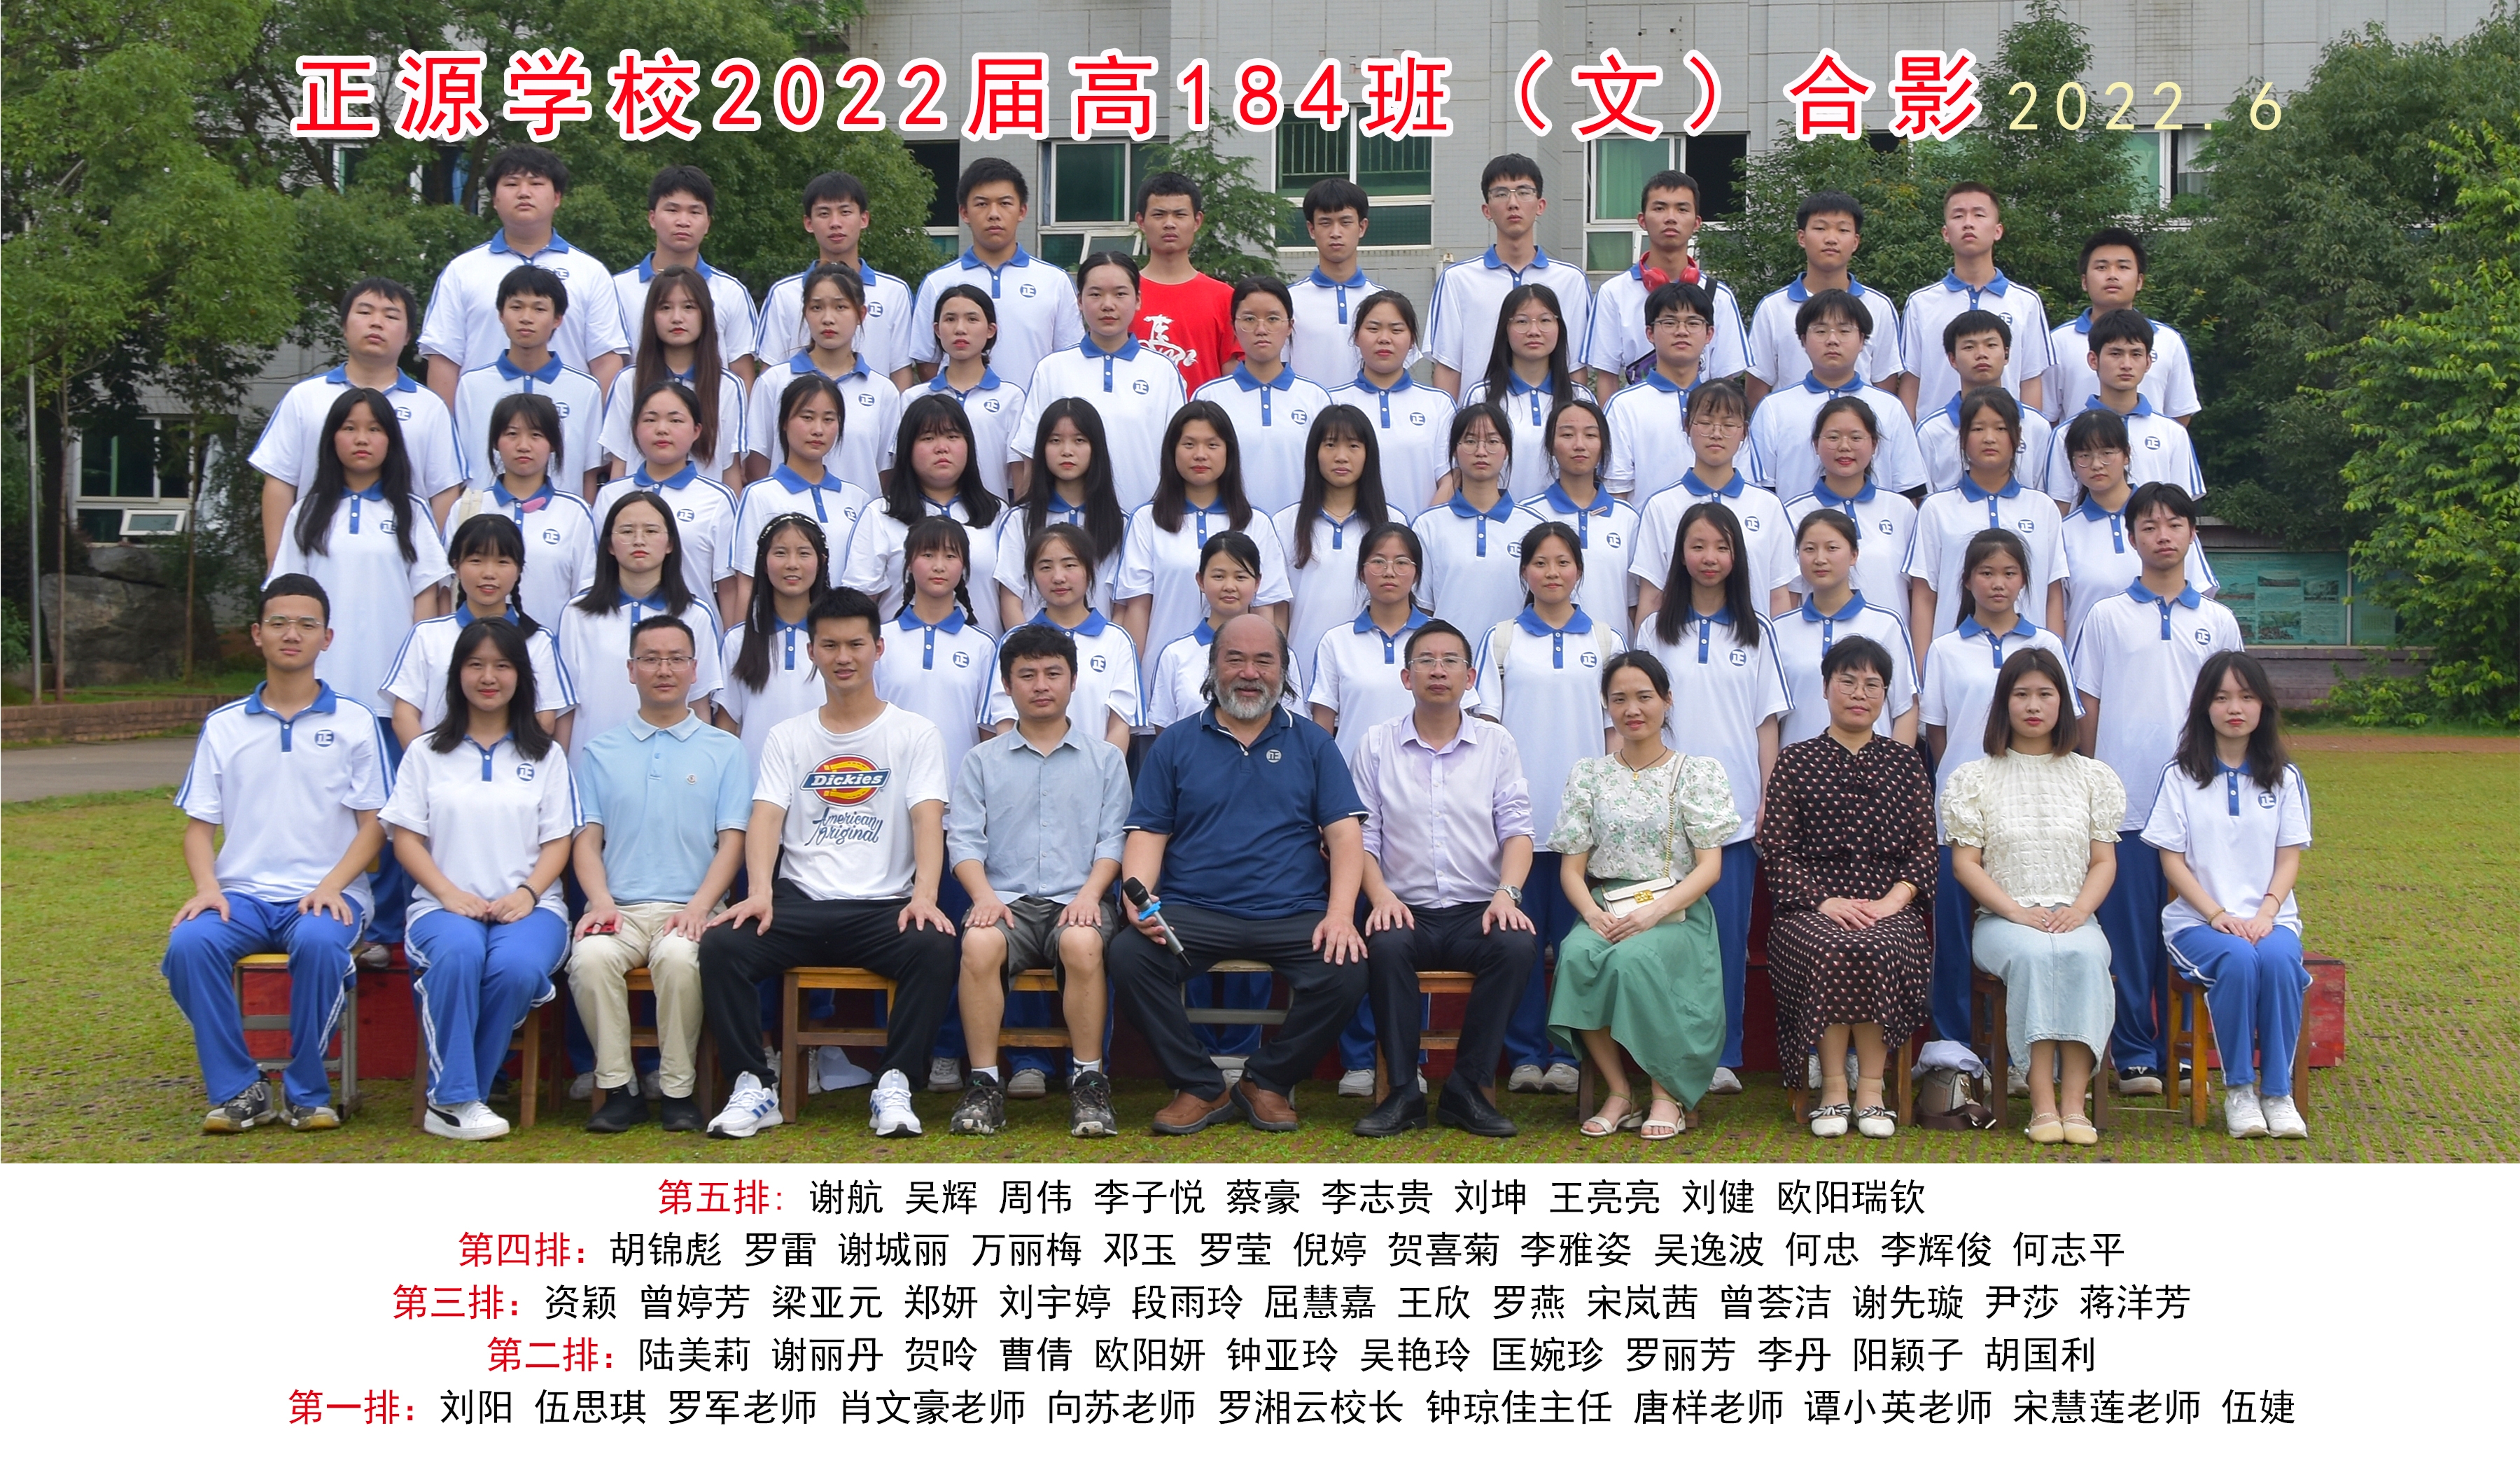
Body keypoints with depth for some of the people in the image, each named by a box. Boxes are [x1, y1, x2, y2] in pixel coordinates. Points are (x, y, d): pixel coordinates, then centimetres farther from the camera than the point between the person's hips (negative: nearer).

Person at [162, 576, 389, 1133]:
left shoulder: (355, 722, 8)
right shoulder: (223, 726, 13)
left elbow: (373, 825, 4)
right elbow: (199, 825, 11)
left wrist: (332, 885, -13)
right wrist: (207, 887, -9)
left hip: (326, 893, -2)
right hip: (242, 893, 2)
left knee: (319, 941, -36)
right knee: (189, 943, -30)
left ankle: (306, 1093, -16)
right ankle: (237, 1091, -14)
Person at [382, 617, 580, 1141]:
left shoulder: (546, 755, 17)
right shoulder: (426, 754, 16)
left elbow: (558, 842, 9)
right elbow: (406, 838, 8)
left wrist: (527, 893, -11)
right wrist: (450, 893, -10)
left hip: (529, 904, 0)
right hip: (445, 904, 0)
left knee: (518, 967, -35)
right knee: (459, 953, -38)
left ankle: (451, 1098, -21)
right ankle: (455, 1098, -29)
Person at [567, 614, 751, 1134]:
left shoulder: (724, 750, 13)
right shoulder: (602, 752, 18)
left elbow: (731, 840, 5)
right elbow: (588, 838, 11)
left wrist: (699, 906, -11)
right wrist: (600, 901, -8)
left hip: (687, 908, -1)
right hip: (619, 907, 2)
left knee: (678, 957, -36)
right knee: (590, 958, -32)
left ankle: (678, 1091, -20)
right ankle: (618, 1089, -18)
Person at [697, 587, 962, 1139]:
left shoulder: (915, 734, 8)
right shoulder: (787, 739, 14)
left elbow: (928, 819, -5)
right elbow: (766, 819, 1)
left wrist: (924, 893, -24)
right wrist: (760, 892, -20)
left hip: (884, 906, -2)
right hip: (800, 903, 2)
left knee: (936, 948, -34)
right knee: (720, 945, -26)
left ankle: (893, 1082, -20)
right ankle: (753, 1086, -16)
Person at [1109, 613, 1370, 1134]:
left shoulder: (1312, 743, 14)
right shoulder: (1175, 745, 13)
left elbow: (1345, 833, 5)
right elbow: (1147, 834, 7)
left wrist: (1339, 914, -12)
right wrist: (1139, 901, -14)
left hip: (1294, 914, 0)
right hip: (1193, 912, 0)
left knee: (1347, 971, -28)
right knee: (1129, 955, -28)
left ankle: (1267, 1081, 0)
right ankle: (1200, 1087, -7)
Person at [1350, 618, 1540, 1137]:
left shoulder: (1497, 743, 11)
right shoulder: (1378, 745, 9)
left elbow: (1516, 828, 5)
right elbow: (1362, 835, 4)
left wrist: (1507, 893, -14)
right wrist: (1380, 894, -14)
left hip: (1478, 910, 1)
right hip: (1408, 911, -1)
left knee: (1518, 944, -31)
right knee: (1386, 945, -34)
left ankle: (1468, 1088, -20)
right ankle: (1403, 1091, -24)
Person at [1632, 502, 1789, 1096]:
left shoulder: (1756, 631, 7)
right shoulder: (1657, 631, 8)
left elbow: (1767, 722, 7)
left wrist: (1769, 801, 0)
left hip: (1735, 807, 0)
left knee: (1730, 932, 0)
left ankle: (1724, 1056, 7)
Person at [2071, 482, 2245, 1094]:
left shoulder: (2218, 621, 10)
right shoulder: (2107, 618, 5)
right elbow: (2087, 711, 5)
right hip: (2124, 803, -2)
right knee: (2128, 930, 0)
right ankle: (2135, 1055, 8)